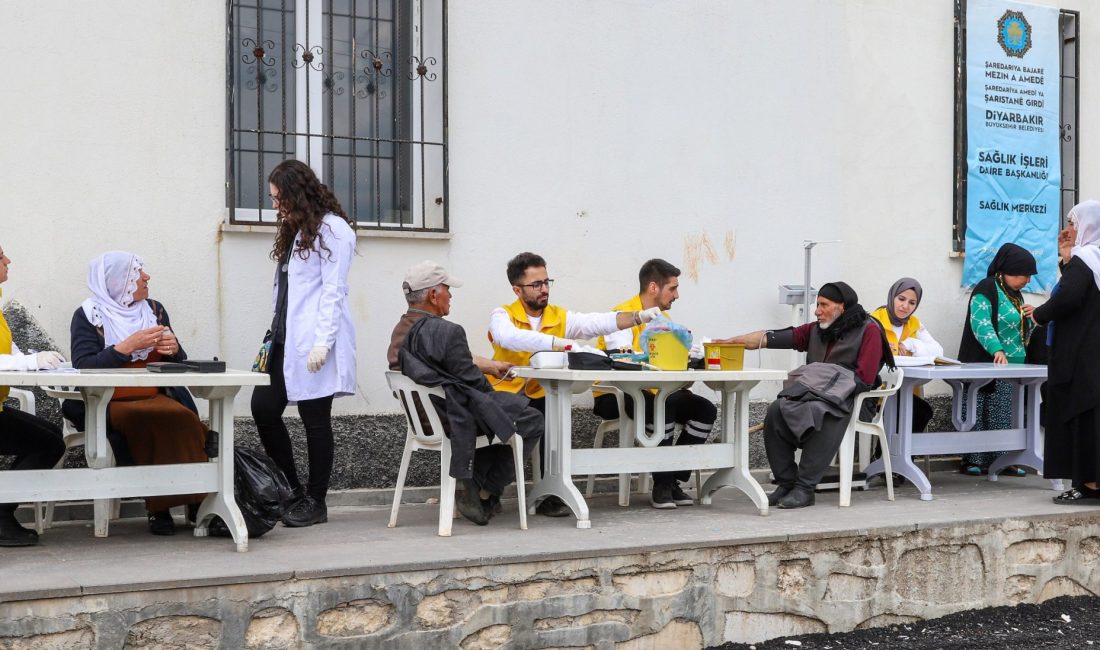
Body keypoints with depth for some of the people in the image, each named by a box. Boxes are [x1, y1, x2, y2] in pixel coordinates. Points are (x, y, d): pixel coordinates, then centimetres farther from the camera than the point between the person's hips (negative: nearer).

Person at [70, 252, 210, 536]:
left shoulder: (154, 309, 15)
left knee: (185, 420, -29)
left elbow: (179, 364, 18)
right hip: (110, 404, -4)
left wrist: (174, 350, -6)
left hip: (156, 398, 4)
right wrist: (128, 346, -19)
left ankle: (197, 501, -20)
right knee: (159, 420, -34)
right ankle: (160, 507, -24)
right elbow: (83, 366, -12)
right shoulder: (88, 315, 2)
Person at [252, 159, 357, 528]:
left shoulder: (331, 228, -7)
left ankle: (316, 502, 9)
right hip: (287, 338, 9)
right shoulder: (293, 230, 20)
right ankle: (292, 491, 17)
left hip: (314, 342, -9)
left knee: (315, 419, -2)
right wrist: (275, 334, 13)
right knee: (263, 408, 5)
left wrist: (322, 342, -19)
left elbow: (333, 290, -13)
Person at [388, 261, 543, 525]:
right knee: (532, 421, 7)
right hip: (452, 419, -10)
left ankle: (475, 487, 24)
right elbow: (473, 382, -20)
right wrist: (493, 395, 2)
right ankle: (484, 494, 10)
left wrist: (490, 365, 25)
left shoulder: (400, 330, 5)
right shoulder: (446, 331, -25)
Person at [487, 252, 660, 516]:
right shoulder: (502, 315, -6)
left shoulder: (560, 317, 5)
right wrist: (560, 343, -40)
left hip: (539, 398, 2)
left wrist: (640, 316, -25)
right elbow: (509, 337, -30)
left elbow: (599, 322, -8)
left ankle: (551, 494, -14)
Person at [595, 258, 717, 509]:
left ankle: (674, 480, -4)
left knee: (705, 409, -7)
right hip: (614, 396, -8)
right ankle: (662, 485, -21)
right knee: (662, 405, -34)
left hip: (653, 394, 8)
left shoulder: (663, 319, 11)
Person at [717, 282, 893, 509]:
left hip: (847, 398, -6)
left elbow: (864, 378, -8)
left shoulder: (868, 330, 1)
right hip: (813, 393, 6)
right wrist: (733, 341, 2)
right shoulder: (816, 330, 18)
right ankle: (786, 483, -16)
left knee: (818, 412, -36)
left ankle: (805, 488, -30)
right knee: (776, 411, -22)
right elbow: (772, 338, 10)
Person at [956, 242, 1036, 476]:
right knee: (981, 413, -5)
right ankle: (973, 460, 0)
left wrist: (1030, 317, 7)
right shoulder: (985, 290, -9)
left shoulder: (1015, 294, 18)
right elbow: (980, 324, -21)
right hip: (987, 366, -8)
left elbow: (1020, 328, 29)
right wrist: (997, 349, -34)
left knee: (1003, 417, 6)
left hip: (1011, 367, 8)